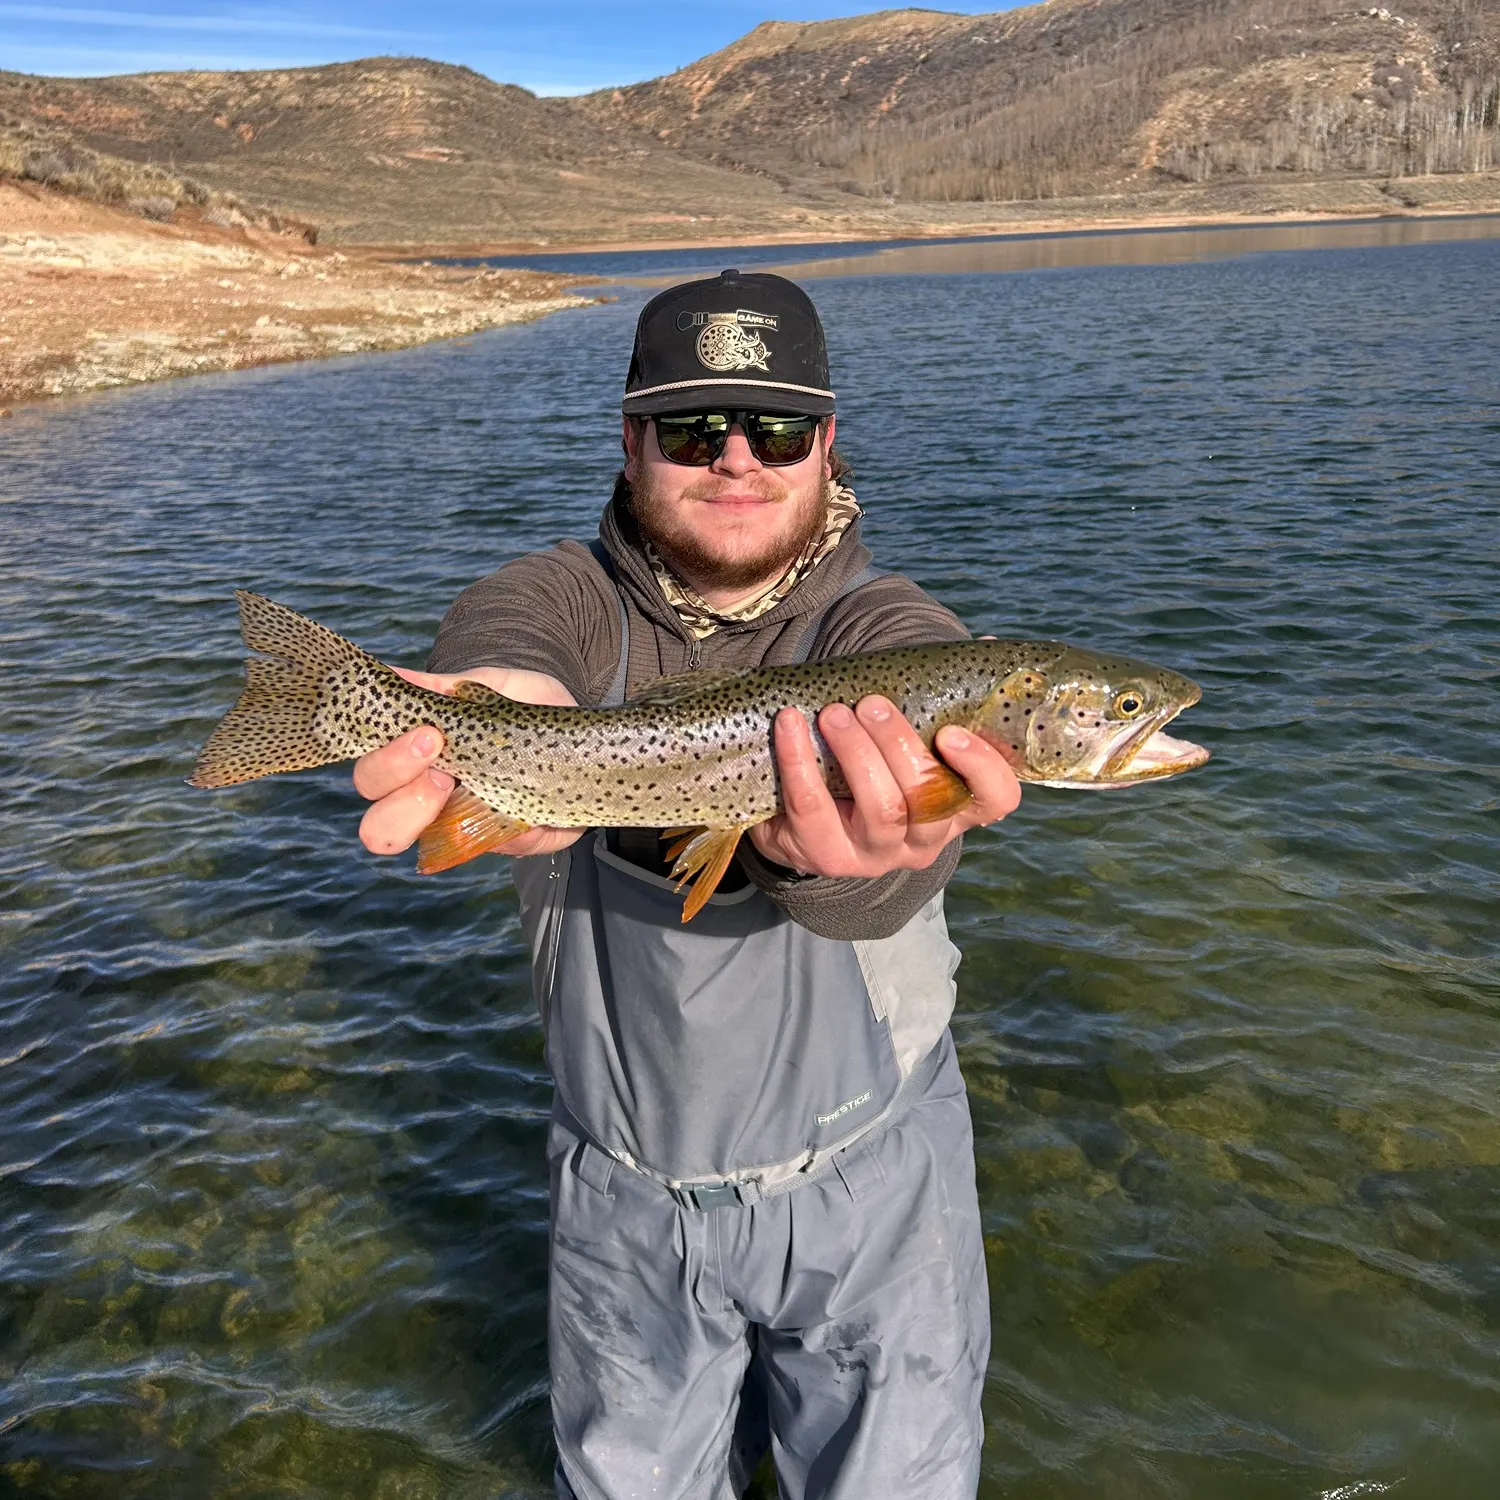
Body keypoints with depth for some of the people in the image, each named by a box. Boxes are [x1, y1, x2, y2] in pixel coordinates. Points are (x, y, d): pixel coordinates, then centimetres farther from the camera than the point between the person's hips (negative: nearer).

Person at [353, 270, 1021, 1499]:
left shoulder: (889, 628, -13)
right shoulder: (565, 600, -7)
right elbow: (501, 646, -31)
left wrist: (835, 850, -58)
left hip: (867, 1179, -1)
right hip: (625, 1189, 2)